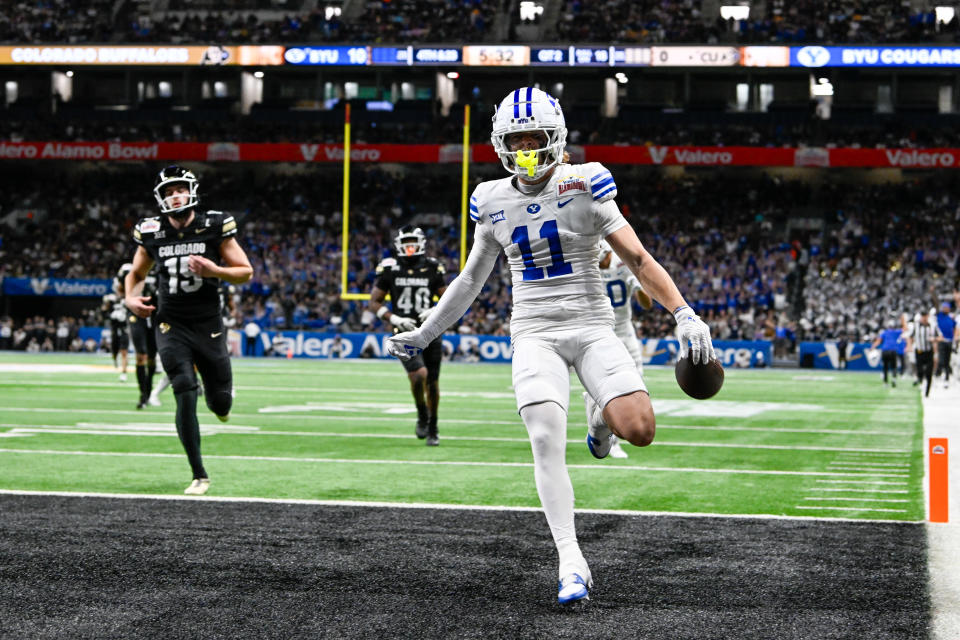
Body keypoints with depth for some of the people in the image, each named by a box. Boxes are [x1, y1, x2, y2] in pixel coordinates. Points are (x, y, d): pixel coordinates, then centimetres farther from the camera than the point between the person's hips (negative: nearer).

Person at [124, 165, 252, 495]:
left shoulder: (214, 227, -5)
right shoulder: (152, 233, 1)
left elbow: (246, 271, 1)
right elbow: (136, 273, 18)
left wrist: (214, 271, -17)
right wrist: (131, 298, -2)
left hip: (208, 325, 0)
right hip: (172, 327, 0)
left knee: (220, 403, 6)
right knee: (186, 397, -13)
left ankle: (221, 401, 48)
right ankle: (199, 475, -2)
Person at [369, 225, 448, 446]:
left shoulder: (432, 269, 5)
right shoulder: (389, 269, 1)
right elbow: (374, 303, 5)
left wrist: (436, 311, -11)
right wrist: (394, 319, -10)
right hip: (405, 334, -2)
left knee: (432, 382, 5)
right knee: (418, 374, -23)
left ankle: (433, 429, 25)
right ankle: (422, 415, 5)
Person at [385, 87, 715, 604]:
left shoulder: (583, 186, -5)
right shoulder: (493, 202, 6)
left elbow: (638, 259, -4)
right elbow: (471, 280, 20)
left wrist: (684, 314, -14)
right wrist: (423, 335, 22)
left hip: (592, 327, -2)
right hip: (535, 334, 2)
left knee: (640, 430, -20)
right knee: (547, 441, -19)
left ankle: (601, 414, 18)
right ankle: (571, 561, -11)